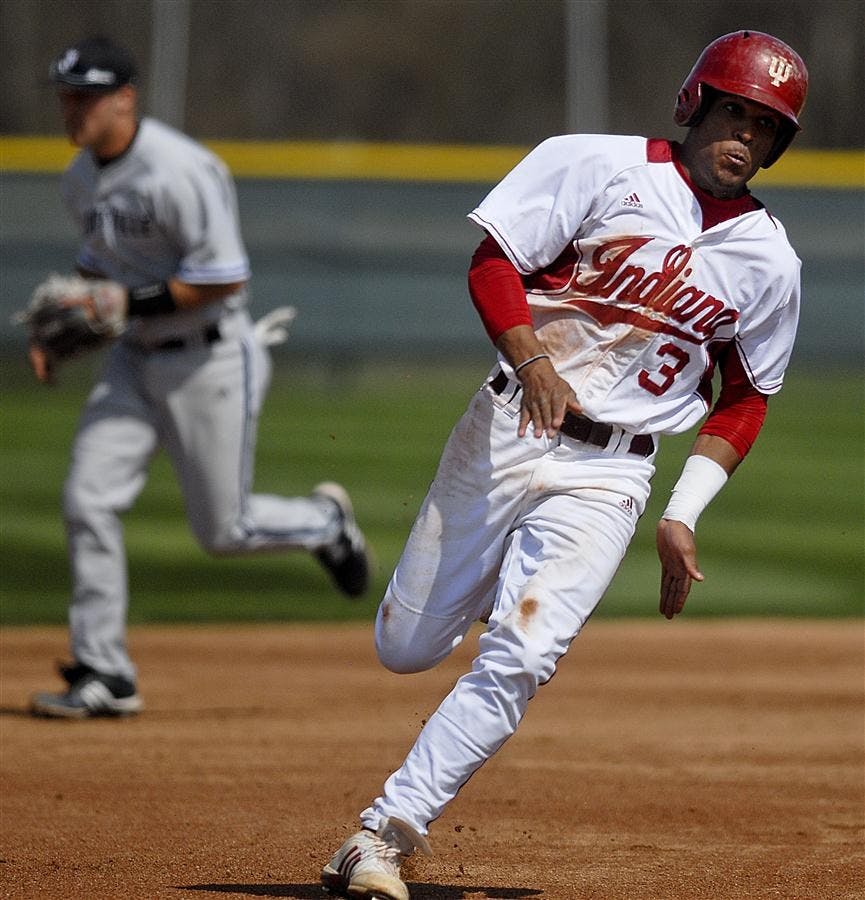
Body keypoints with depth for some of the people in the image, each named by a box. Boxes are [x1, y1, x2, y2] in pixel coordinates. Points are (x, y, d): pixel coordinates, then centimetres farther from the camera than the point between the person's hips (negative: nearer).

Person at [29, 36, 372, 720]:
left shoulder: (179, 171, -23)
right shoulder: (82, 179, 5)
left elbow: (225, 279, -24)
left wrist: (129, 303, -25)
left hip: (211, 360, -7)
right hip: (136, 358, 7)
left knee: (223, 530, 1)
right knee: (88, 501, -6)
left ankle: (324, 521, 33)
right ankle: (103, 675, 0)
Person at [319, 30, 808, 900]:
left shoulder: (769, 262, 4)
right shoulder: (601, 166, -4)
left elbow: (743, 401, 12)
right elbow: (493, 262, -9)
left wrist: (682, 516, 2)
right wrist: (531, 359, -27)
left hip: (609, 473, 1)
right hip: (508, 429, -1)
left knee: (515, 661, -16)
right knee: (405, 647, 8)